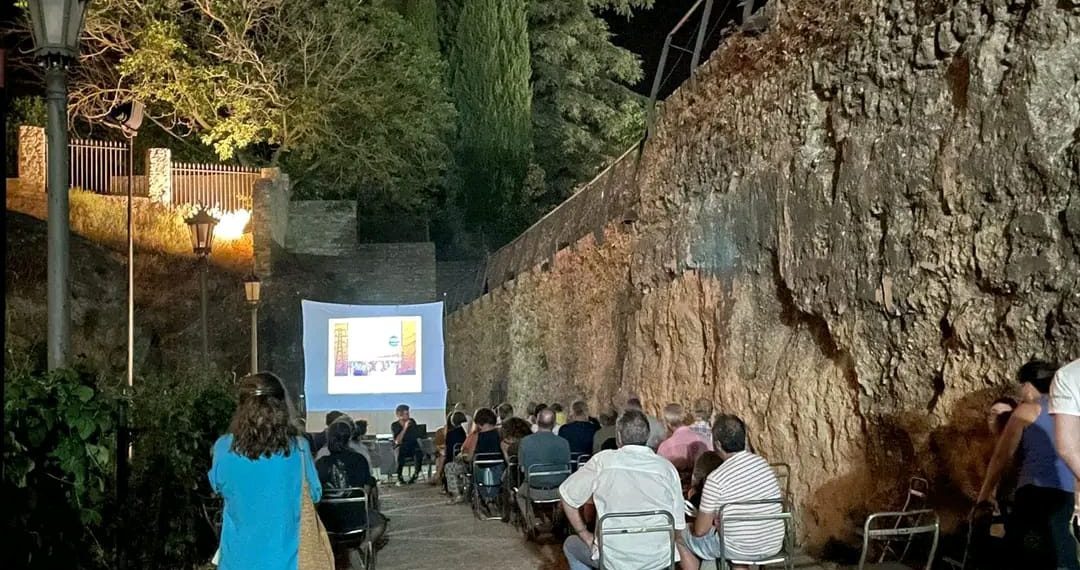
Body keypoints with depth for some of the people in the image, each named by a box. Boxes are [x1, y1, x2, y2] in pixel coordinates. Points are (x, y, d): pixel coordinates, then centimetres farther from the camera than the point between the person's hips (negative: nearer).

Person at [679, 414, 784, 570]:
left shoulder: (716, 479, -21)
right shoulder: (762, 463, -2)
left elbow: (701, 530, -13)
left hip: (740, 550, -6)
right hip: (773, 546, 6)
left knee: (681, 537, 17)